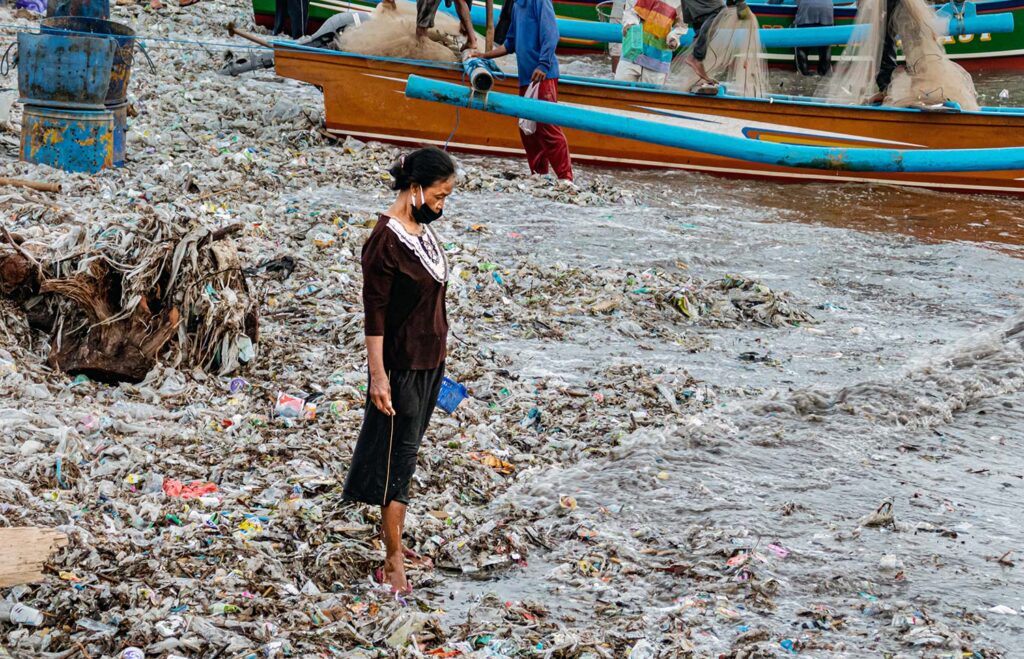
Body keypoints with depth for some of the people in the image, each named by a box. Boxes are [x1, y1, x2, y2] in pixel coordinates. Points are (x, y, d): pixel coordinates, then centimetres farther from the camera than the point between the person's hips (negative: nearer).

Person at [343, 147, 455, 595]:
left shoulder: (422, 228, 4)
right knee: (398, 456, -2)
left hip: (430, 360, 8)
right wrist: (379, 376, -21)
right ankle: (393, 562, 5)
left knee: (405, 449, 17)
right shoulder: (385, 241, -22)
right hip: (402, 365, -8)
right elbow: (374, 314, -20)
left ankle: (390, 534, 30)